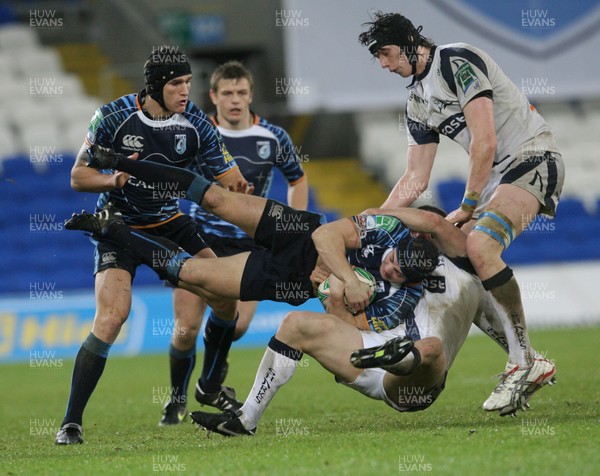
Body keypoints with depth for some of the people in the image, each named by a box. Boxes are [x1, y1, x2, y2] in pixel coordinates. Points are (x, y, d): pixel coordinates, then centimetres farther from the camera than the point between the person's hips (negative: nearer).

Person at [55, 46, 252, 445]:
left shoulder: (197, 124, -9)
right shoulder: (114, 117, -16)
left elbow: (231, 182, -6)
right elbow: (79, 177, -9)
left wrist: (241, 189, -30)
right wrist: (114, 179, -29)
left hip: (170, 223, 4)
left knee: (226, 295, -9)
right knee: (112, 316, -23)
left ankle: (211, 387, 16)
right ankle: (72, 422, -15)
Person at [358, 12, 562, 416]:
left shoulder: (457, 61, -12)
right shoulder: (418, 102, 16)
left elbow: (485, 143, -18)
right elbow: (416, 179, 20)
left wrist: (468, 207, -13)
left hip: (533, 157, -10)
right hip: (498, 174, 10)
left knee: (480, 244, -29)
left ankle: (523, 362, -23)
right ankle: (526, 365, 4)